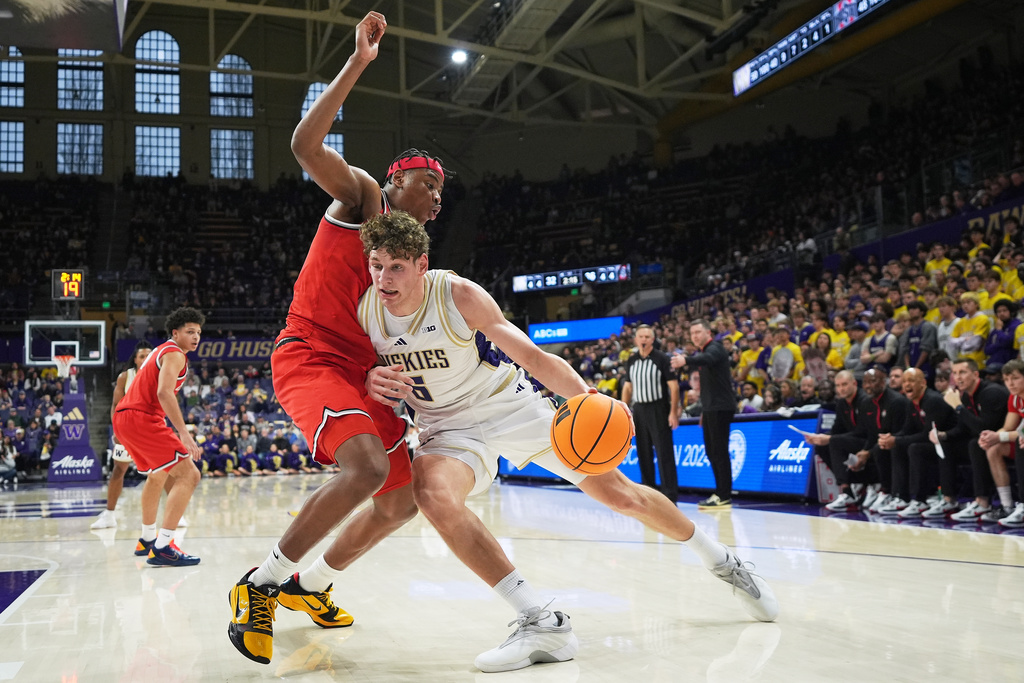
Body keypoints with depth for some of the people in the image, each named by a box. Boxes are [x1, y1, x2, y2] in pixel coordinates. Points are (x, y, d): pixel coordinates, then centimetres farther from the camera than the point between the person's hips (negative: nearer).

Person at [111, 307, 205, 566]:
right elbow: (164, 392, -23)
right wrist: (184, 433, -30)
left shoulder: (161, 351, 24)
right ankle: (161, 549, -21)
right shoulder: (174, 353, -8)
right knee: (188, 475, -14)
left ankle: (147, 540, 42)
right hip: (140, 418, -11)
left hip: (123, 418, 11)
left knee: (157, 475, 30)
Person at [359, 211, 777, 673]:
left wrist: (587, 399, -39)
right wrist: (370, 381, -24)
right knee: (434, 495, -34)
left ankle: (720, 560, 27)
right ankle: (541, 622, -27)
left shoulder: (459, 294, -22)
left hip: (511, 404, -2)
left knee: (622, 495, -1)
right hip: (450, 426, 2)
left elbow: (533, 356, -22)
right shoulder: (362, 309, -13)